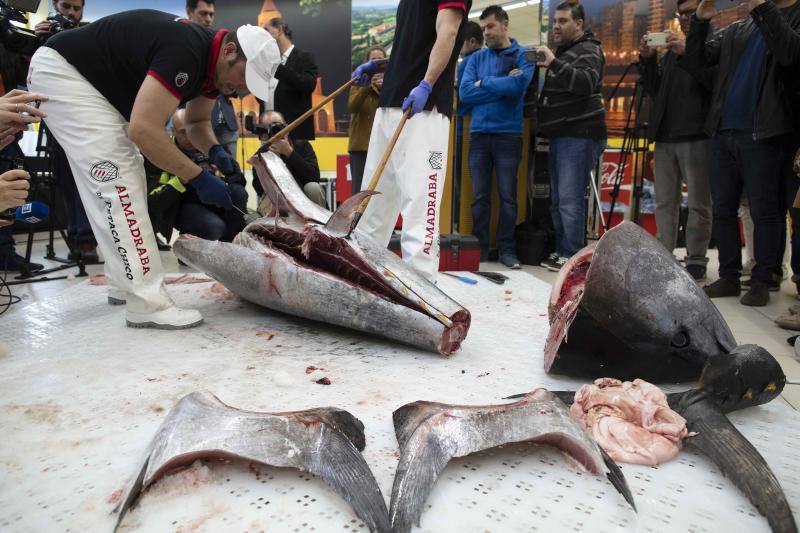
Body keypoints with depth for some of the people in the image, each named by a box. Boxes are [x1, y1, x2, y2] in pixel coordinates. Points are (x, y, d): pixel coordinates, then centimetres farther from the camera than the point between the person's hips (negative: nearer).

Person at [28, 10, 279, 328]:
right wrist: (199, 177, -27)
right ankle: (146, 303, -20)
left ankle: (125, 282, 17)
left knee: (128, 174, 8)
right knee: (114, 177, -18)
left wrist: (215, 152, -10)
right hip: (60, 70, -10)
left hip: (101, 86, 10)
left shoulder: (211, 63, -1)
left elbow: (197, 122, 11)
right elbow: (143, 129, -33)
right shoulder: (185, 52, -30)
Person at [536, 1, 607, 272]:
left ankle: (573, 257, -7)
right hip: (560, 136, 9)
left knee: (570, 199, -12)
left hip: (579, 136, -9)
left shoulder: (588, 51, -4)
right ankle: (560, 251, 17)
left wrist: (554, 63, -27)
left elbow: (586, 83, -23)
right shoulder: (562, 51, 24)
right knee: (557, 200, 10)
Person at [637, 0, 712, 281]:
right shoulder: (672, 49, 22)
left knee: (699, 203, -1)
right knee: (664, 202, 8)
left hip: (697, 137, -6)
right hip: (665, 136, 7)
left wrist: (689, 53, -19)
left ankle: (696, 259, 6)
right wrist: (648, 60, 6)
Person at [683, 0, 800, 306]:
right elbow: (695, 63, 11)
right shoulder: (736, 30, 18)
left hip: (761, 136, -5)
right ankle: (729, 277, 17)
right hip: (722, 133, 5)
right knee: (723, 210, 7)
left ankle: (761, 282, 8)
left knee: (763, 212, -1)